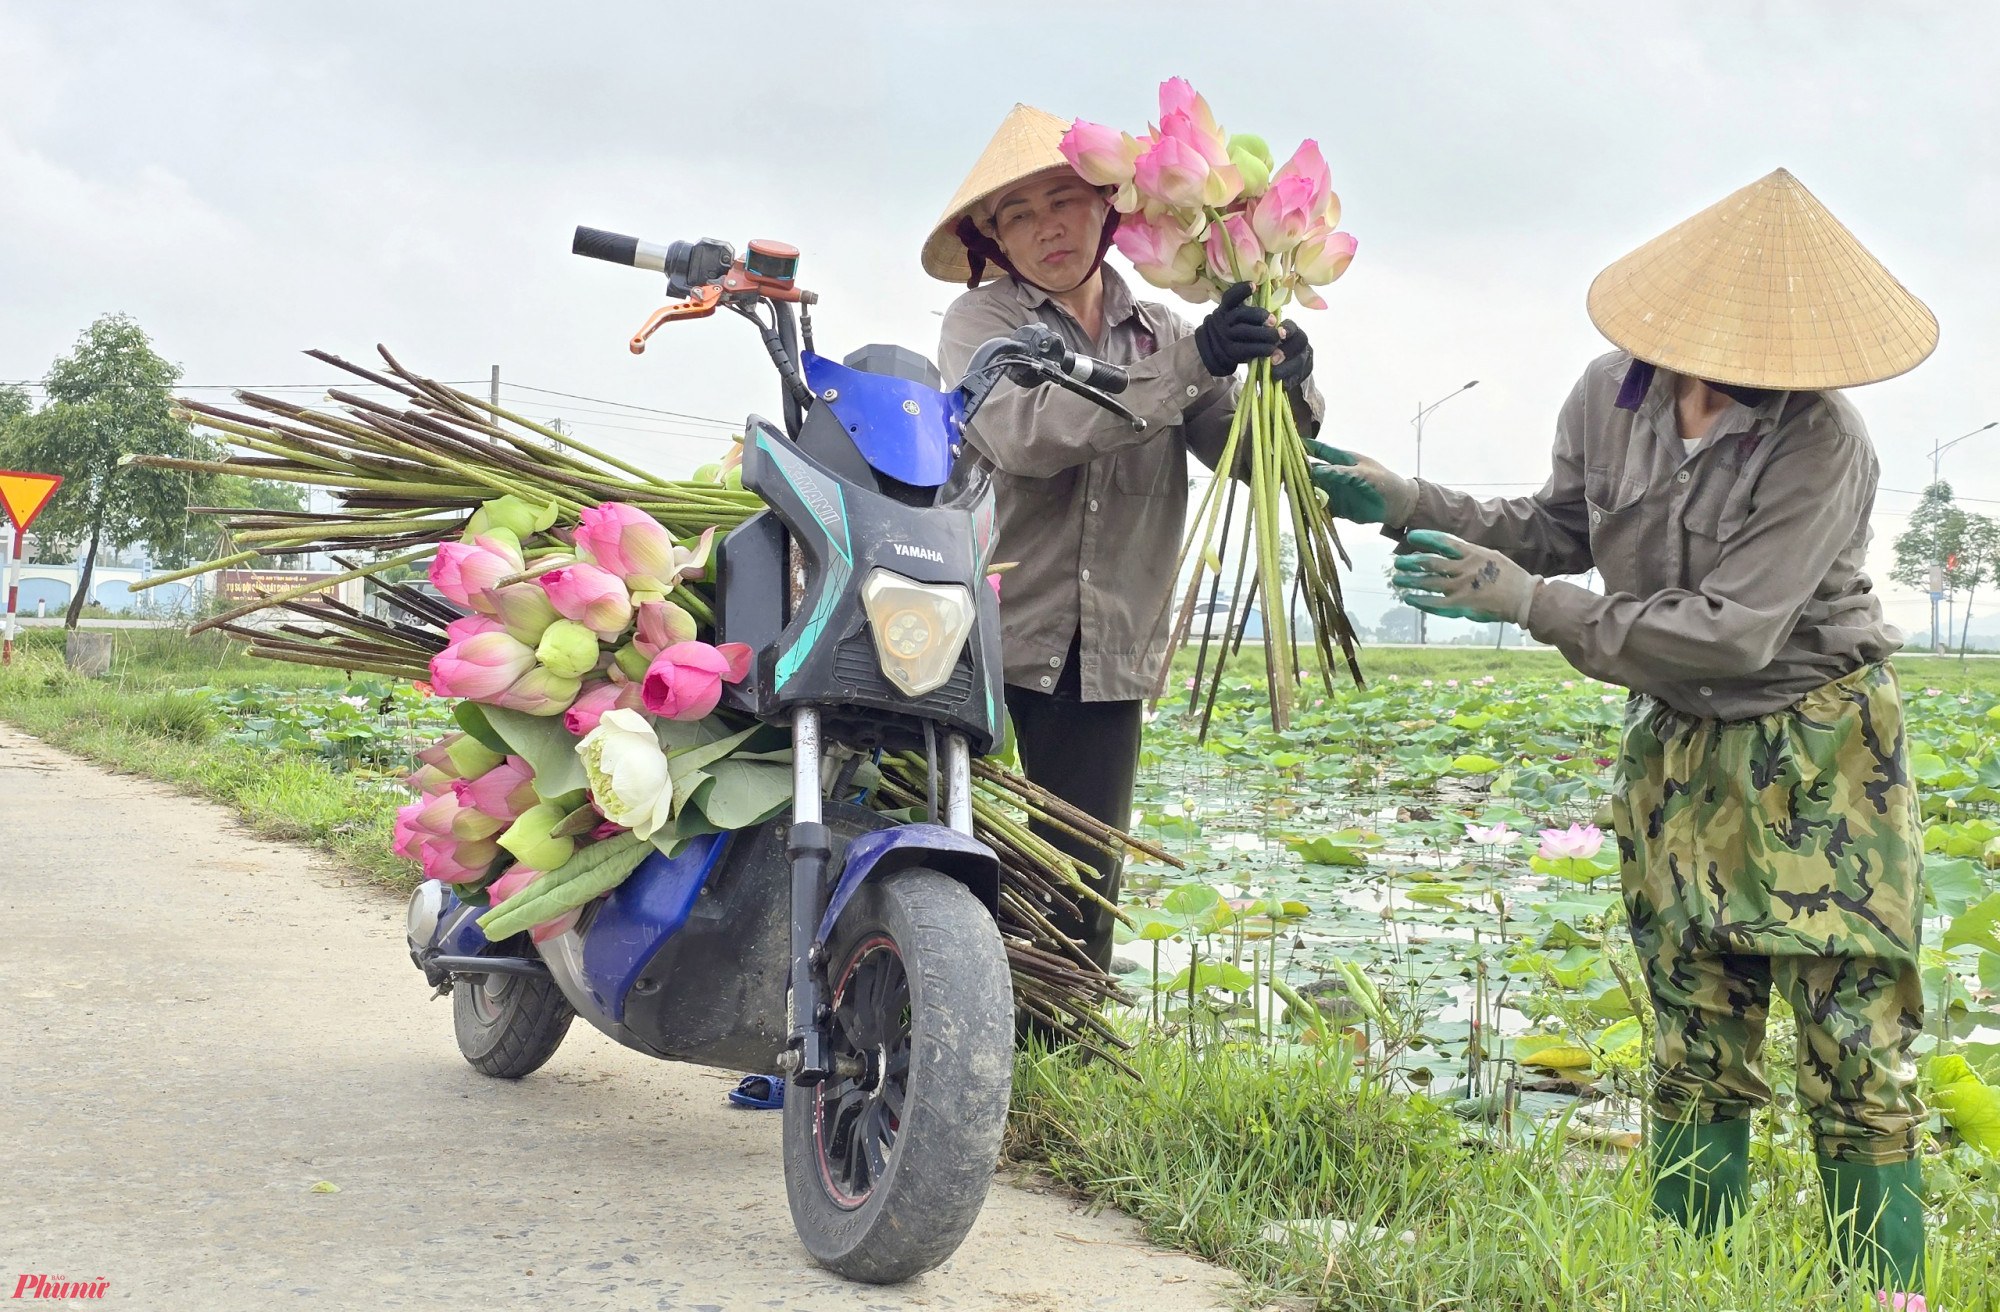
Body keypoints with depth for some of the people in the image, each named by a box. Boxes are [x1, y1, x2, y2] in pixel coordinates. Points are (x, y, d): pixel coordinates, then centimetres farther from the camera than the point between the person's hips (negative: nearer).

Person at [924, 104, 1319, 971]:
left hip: (1107, 665, 4)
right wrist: (1189, 364, -25)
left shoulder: (1160, 335, 14)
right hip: (989, 650, -4)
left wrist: (1290, 394, -18)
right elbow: (1026, 432, -18)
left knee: (1082, 893, 6)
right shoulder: (981, 321, 2)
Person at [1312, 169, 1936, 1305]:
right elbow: (1562, 529, 15)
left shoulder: (1820, 444, -21)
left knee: (1855, 1058, -6)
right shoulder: (1611, 398, -3)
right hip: (1682, 749, 5)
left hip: (1822, 752, -5)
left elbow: (1732, 631, -24)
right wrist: (1411, 505, 3)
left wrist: (1527, 602, -23)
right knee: (1695, 1053, 7)